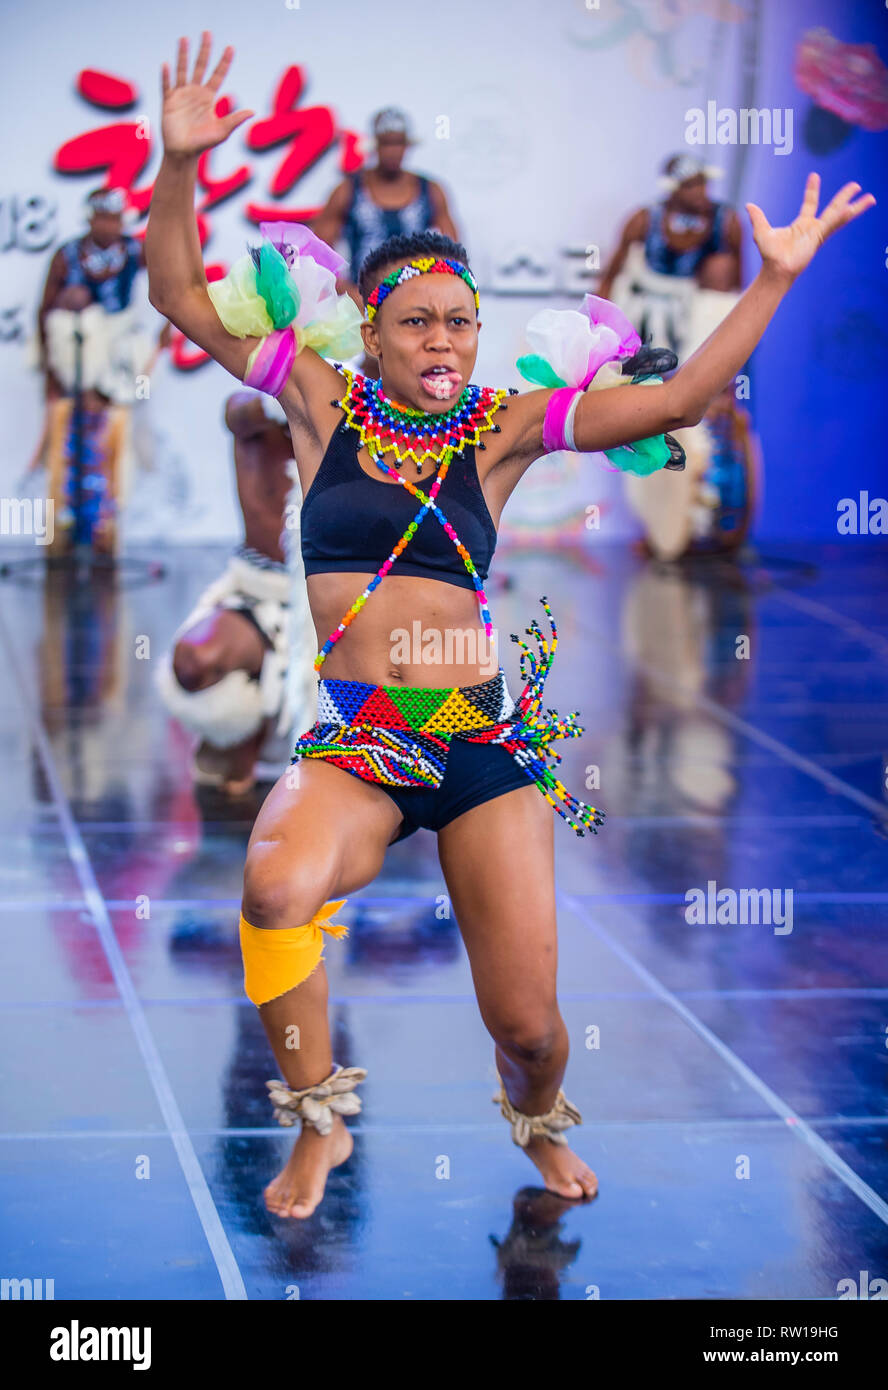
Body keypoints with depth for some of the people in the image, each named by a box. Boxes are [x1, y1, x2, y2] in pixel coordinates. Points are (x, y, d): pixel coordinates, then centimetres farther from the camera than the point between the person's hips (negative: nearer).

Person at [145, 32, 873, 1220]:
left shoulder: (503, 426, 4)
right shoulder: (323, 400, 5)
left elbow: (676, 400, -1)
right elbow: (180, 294, 4)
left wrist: (776, 276, -4)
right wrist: (179, 165, -9)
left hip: (490, 743, 1)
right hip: (354, 746, -1)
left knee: (528, 1023, -1)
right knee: (277, 885, -35)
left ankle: (539, 1122, 41)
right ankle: (320, 1123, -7)